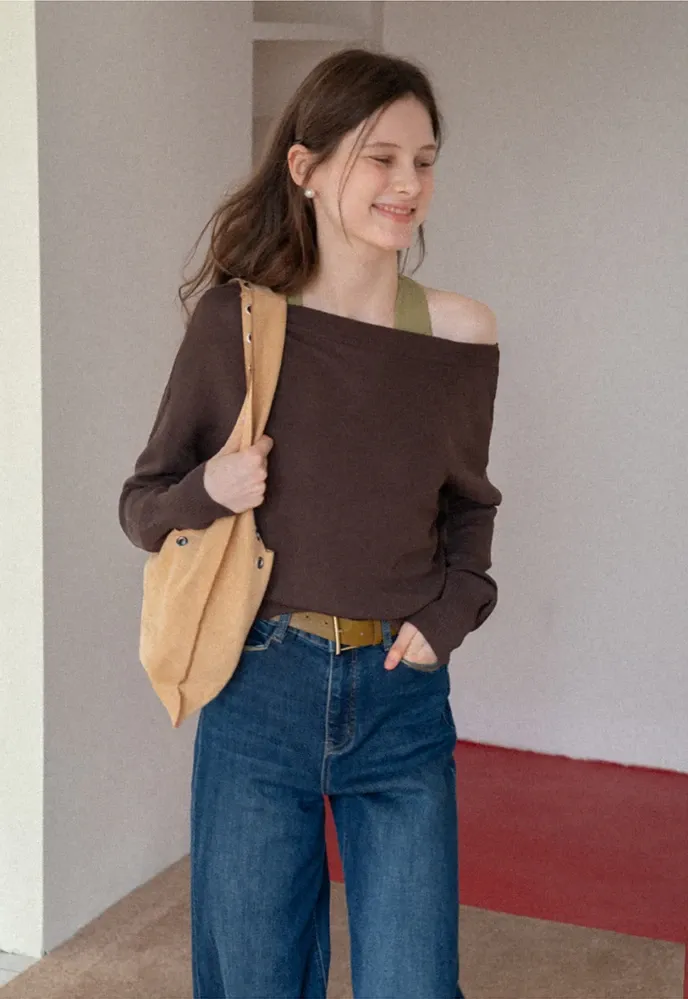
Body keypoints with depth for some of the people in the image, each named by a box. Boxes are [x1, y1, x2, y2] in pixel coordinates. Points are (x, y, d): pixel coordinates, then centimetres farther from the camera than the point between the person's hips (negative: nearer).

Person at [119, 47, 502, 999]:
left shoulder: (459, 332, -2)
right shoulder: (236, 321, -7)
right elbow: (142, 506, 2)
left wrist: (447, 615, -3)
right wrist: (209, 491, -19)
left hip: (402, 698, 1)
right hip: (261, 690, -1)